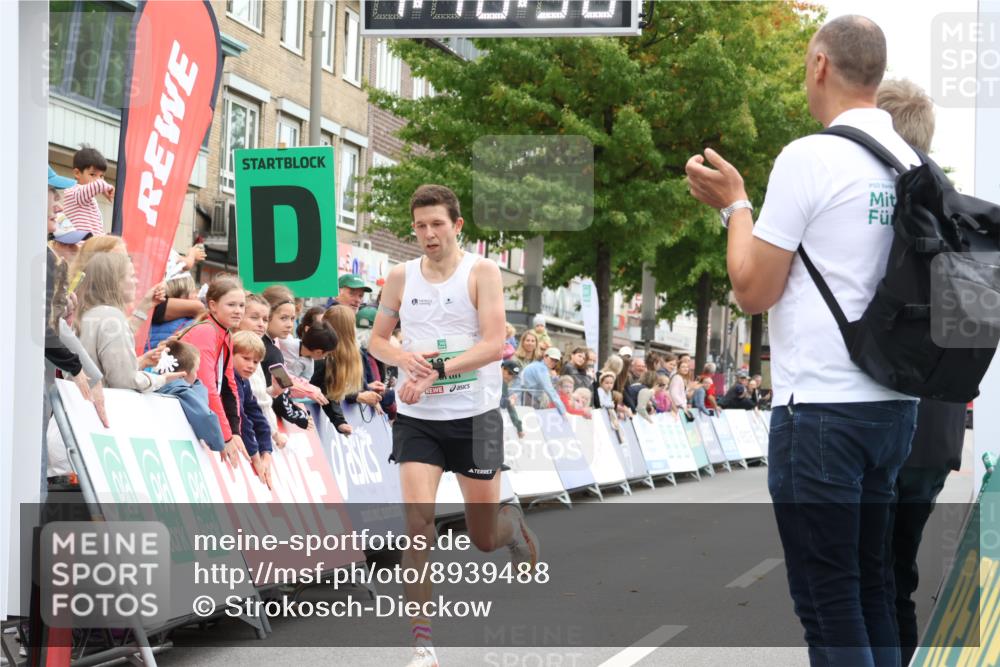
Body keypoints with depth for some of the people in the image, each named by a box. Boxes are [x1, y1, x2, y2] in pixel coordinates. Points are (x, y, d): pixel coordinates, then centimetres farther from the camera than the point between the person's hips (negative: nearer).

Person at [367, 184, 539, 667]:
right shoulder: (401, 277, 4)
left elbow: (494, 343, -16)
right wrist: (404, 358, -9)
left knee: (485, 538, 9)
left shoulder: (481, 272, -7)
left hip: (474, 416, -2)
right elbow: (378, 339, 14)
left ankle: (513, 525, 47)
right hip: (417, 421, 2)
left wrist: (436, 370, -26)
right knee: (418, 523, -13)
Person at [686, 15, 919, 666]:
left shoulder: (810, 157, -12)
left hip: (822, 405, -7)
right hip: (895, 404, 7)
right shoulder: (912, 164, 8)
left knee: (828, 599, -2)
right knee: (873, 589, 14)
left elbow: (755, 291, -9)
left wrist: (734, 204, 6)